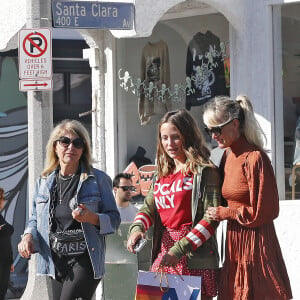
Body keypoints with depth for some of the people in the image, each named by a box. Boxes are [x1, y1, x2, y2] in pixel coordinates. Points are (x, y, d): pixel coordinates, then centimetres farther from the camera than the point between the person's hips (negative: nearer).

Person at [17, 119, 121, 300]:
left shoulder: (98, 179, 1)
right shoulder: (44, 181, 12)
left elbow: (114, 219, 1)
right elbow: (35, 218, 20)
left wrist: (92, 218, -18)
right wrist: (28, 235, -1)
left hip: (85, 260, -5)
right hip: (56, 261, 5)